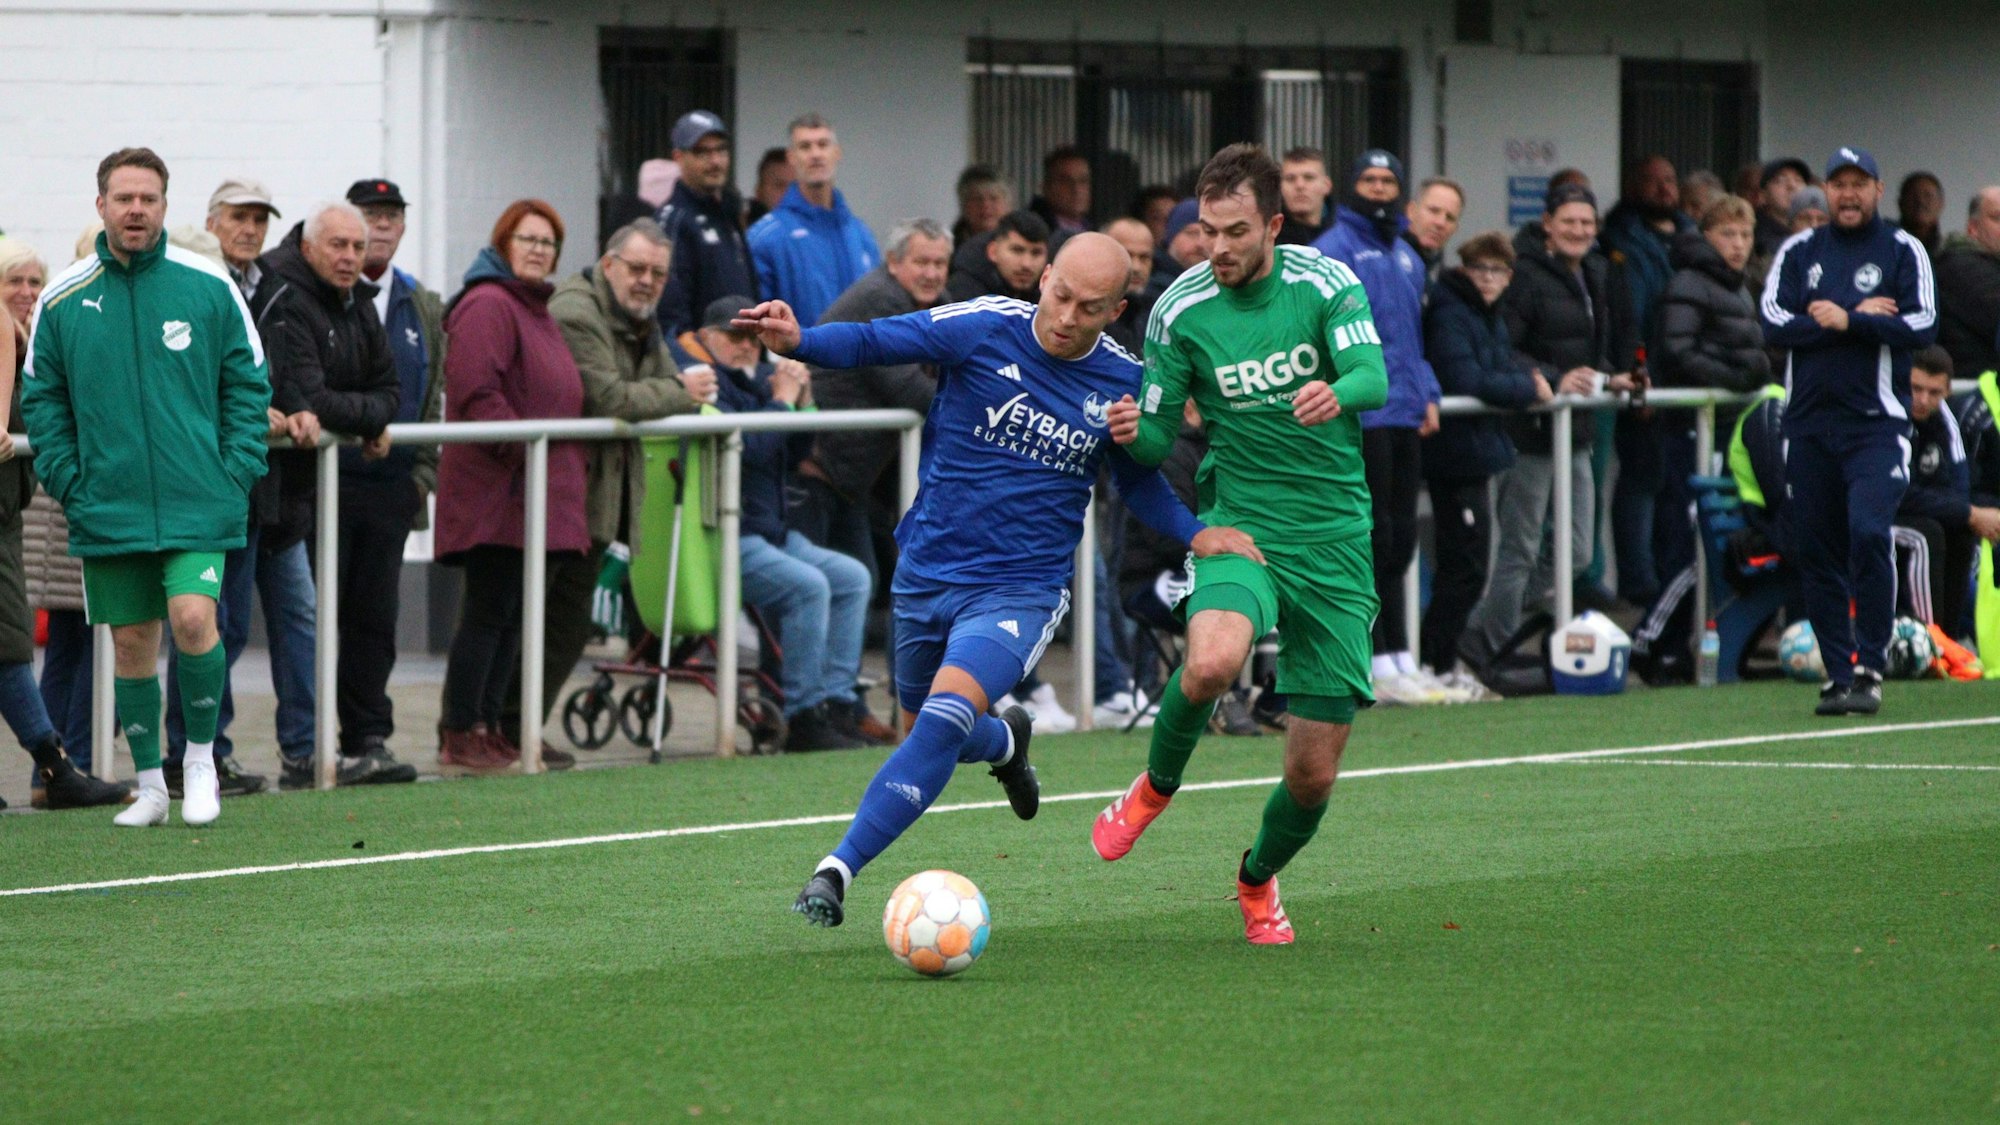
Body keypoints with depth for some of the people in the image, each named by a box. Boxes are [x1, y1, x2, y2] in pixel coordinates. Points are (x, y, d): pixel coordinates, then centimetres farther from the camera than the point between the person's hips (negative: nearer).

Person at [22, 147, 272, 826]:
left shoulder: (208, 287, 0)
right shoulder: (62, 299, 3)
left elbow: (248, 384, 6)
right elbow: (41, 398, 10)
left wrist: (236, 472, -3)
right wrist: (68, 482, 0)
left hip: (198, 504, -2)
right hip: (108, 509, 2)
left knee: (193, 619, -17)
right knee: (132, 644, 5)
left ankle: (201, 756, 3)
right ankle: (150, 787, 17)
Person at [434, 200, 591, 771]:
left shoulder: (539, 313, 22)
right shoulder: (488, 306, -11)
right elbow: (475, 392, -21)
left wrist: (575, 462, 21)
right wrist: (524, 450, -23)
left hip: (540, 494, 10)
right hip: (495, 492, -10)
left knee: (511, 616, 11)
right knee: (488, 611, -8)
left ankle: (488, 729, 16)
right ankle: (461, 738, -5)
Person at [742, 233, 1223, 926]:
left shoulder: (1123, 383, -4)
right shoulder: (982, 329, -12)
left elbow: (1137, 480, 14)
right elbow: (871, 343, -17)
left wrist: (1197, 534, -3)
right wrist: (797, 341, -37)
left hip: (1022, 590, -2)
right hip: (926, 575, 2)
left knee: (945, 719, -25)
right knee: (926, 733, 19)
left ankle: (836, 874, -21)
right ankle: (1006, 740, 56)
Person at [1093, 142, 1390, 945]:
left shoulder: (1326, 283, -6)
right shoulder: (1180, 311, -4)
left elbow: (1374, 376, -21)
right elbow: (1160, 434, 3)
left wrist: (1339, 392, -44)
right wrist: (1136, 433, -21)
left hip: (1335, 538, 1)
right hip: (1240, 522, 0)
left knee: (1313, 774, 1)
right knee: (1212, 662, -36)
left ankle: (1258, 881, 34)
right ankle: (1157, 785, -3)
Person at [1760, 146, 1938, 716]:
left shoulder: (1903, 251, 6)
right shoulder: (1799, 252, 12)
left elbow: (1923, 326, -7)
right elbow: (1773, 323, -2)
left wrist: (1846, 321, -12)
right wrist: (1864, 318, -7)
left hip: (1877, 421, -3)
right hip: (1809, 423, 3)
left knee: (1868, 533, -19)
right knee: (1816, 549, 3)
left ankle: (1869, 670, -13)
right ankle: (1837, 675, 11)